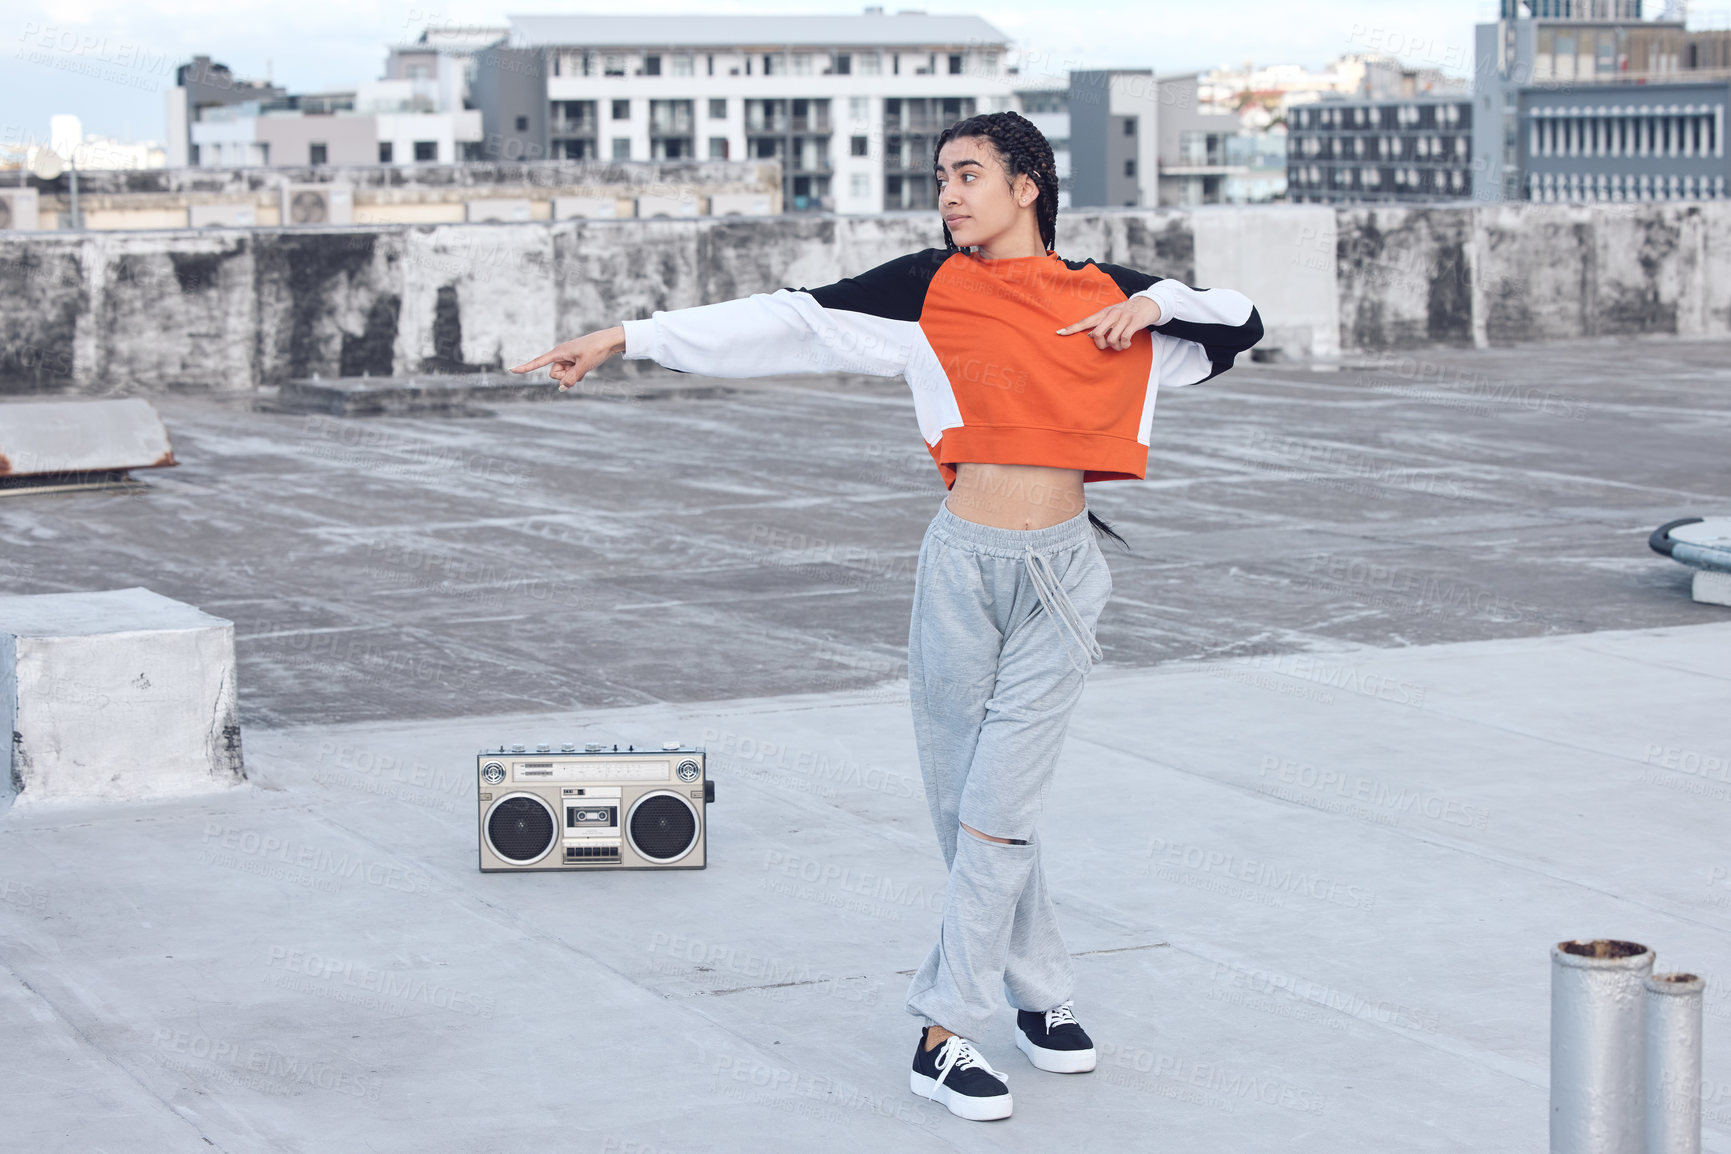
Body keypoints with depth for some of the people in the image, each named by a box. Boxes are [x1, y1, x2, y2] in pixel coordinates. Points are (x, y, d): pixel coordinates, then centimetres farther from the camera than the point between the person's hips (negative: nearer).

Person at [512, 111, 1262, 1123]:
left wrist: (1158, 301, -2)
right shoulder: (929, 291, 2)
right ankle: (1043, 993, 18)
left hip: (1062, 577, -1)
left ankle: (947, 1031, 2)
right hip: (965, 565, 1)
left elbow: (1241, 324, 17)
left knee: (997, 811, -6)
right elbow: (787, 322, -3)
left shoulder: (1106, 299, 5)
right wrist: (628, 337, -8)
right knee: (961, 805, 4)